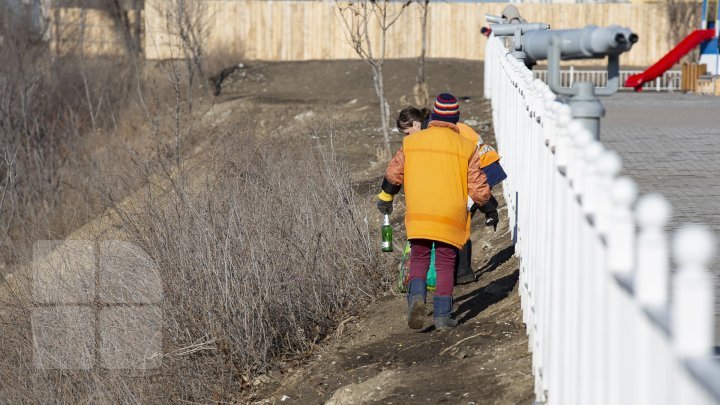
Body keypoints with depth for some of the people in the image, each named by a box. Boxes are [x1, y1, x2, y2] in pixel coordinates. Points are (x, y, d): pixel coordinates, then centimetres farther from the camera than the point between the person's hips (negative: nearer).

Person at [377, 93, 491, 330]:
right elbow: (478, 190, -1)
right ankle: (443, 315, 3)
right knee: (445, 265, 9)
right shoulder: (466, 148, 0)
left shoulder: (411, 142, 4)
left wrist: (385, 198, 22)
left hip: (418, 216, 1)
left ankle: (416, 296, -13)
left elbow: (393, 175, 4)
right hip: (451, 218, -1)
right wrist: (486, 202, 21)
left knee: (419, 260, 14)